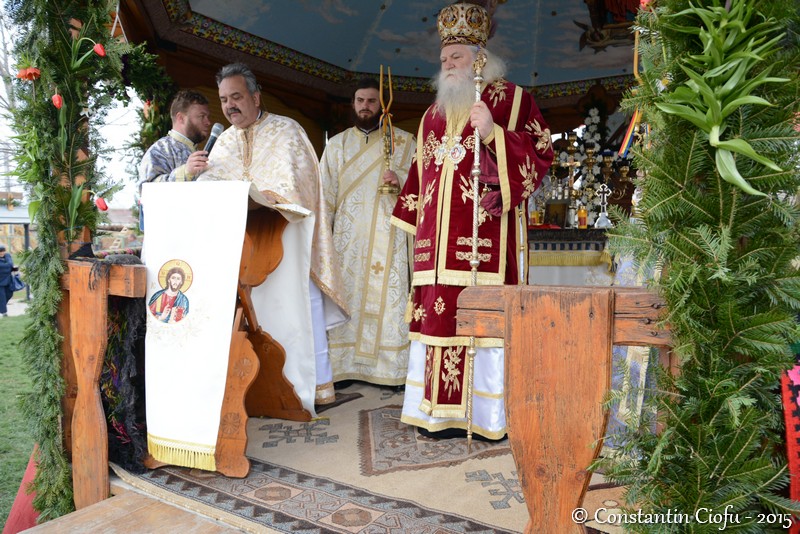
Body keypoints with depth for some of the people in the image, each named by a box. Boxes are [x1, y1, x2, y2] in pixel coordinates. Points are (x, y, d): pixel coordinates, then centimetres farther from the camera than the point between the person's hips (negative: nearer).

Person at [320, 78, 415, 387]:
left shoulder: (404, 141, 11)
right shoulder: (337, 144, 18)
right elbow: (324, 193, 13)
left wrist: (401, 179, -15)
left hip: (387, 234, -2)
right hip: (347, 234, 2)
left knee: (386, 297, -7)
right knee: (344, 296, -2)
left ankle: (390, 369, -2)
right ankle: (342, 367, 4)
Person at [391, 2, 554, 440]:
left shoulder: (511, 99, 5)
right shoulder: (436, 110, 23)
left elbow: (541, 153, -3)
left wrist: (493, 133, -15)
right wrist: (413, 214, 20)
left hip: (486, 233, -5)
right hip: (437, 235, 6)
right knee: (439, 315, 3)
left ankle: (489, 414, 5)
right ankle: (440, 411, 12)